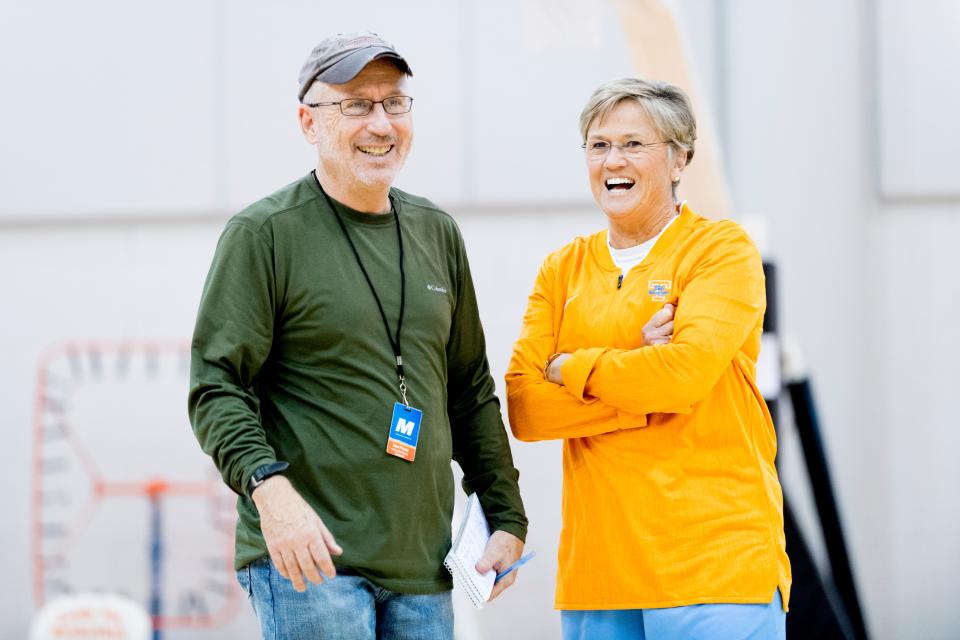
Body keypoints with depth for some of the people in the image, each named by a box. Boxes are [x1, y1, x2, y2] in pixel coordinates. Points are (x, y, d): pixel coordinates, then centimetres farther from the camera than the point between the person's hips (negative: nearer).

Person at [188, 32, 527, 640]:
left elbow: (471, 393, 21)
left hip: (422, 565, 6)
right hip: (307, 556, -6)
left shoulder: (438, 234, 15)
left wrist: (507, 518, 15)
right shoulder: (264, 233, -4)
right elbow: (217, 388, -9)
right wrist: (269, 487, -24)